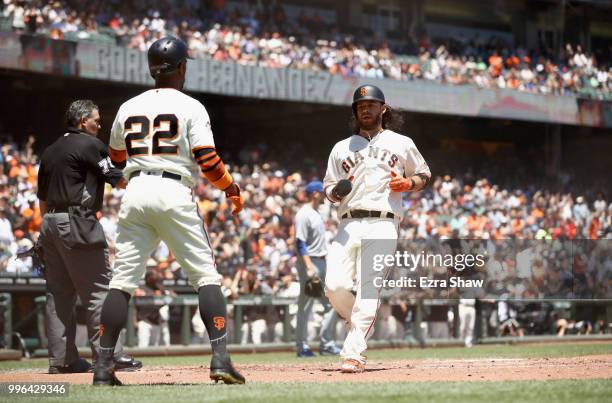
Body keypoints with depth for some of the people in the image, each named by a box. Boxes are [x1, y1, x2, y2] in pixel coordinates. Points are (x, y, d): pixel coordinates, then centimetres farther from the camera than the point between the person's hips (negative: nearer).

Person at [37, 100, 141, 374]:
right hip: (77, 223, -8)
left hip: (50, 224, 8)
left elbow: (42, 198, 19)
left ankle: (60, 359, 8)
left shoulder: (50, 151, 18)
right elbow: (118, 180, -6)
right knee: (98, 290, -7)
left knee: (58, 292, 8)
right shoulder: (91, 145, -5)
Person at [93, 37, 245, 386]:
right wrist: (231, 188, 6)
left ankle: (104, 366, 1)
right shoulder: (190, 107, 0)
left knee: (122, 280, 6)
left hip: (135, 193, 4)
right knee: (207, 275, 2)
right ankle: (220, 359, -10)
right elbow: (207, 160, -8)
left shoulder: (128, 108, 13)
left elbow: (117, 159, 24)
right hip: (174, 193, -4)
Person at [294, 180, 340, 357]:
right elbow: (300, 243, -20)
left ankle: (326, 344, 12)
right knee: (305, 307, -3)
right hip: (310, 261, -10)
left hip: (322, 262, 10)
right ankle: (302, 347, 3)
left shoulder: (317, 213, 15)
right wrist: (309, 267, -27)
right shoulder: (303, 215, -13)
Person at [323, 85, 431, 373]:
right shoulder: (341, 148, 20)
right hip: (348, 224, 3)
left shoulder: (402, 144, 15)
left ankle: (354, 354, -17)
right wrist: (336, 191, -5)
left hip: (382, 224, -2)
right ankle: (361, 324, 16)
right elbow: (328, 188, 19)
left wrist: (407, 183, 0)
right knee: (335, 285, -13)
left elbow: (424, 175, 22)